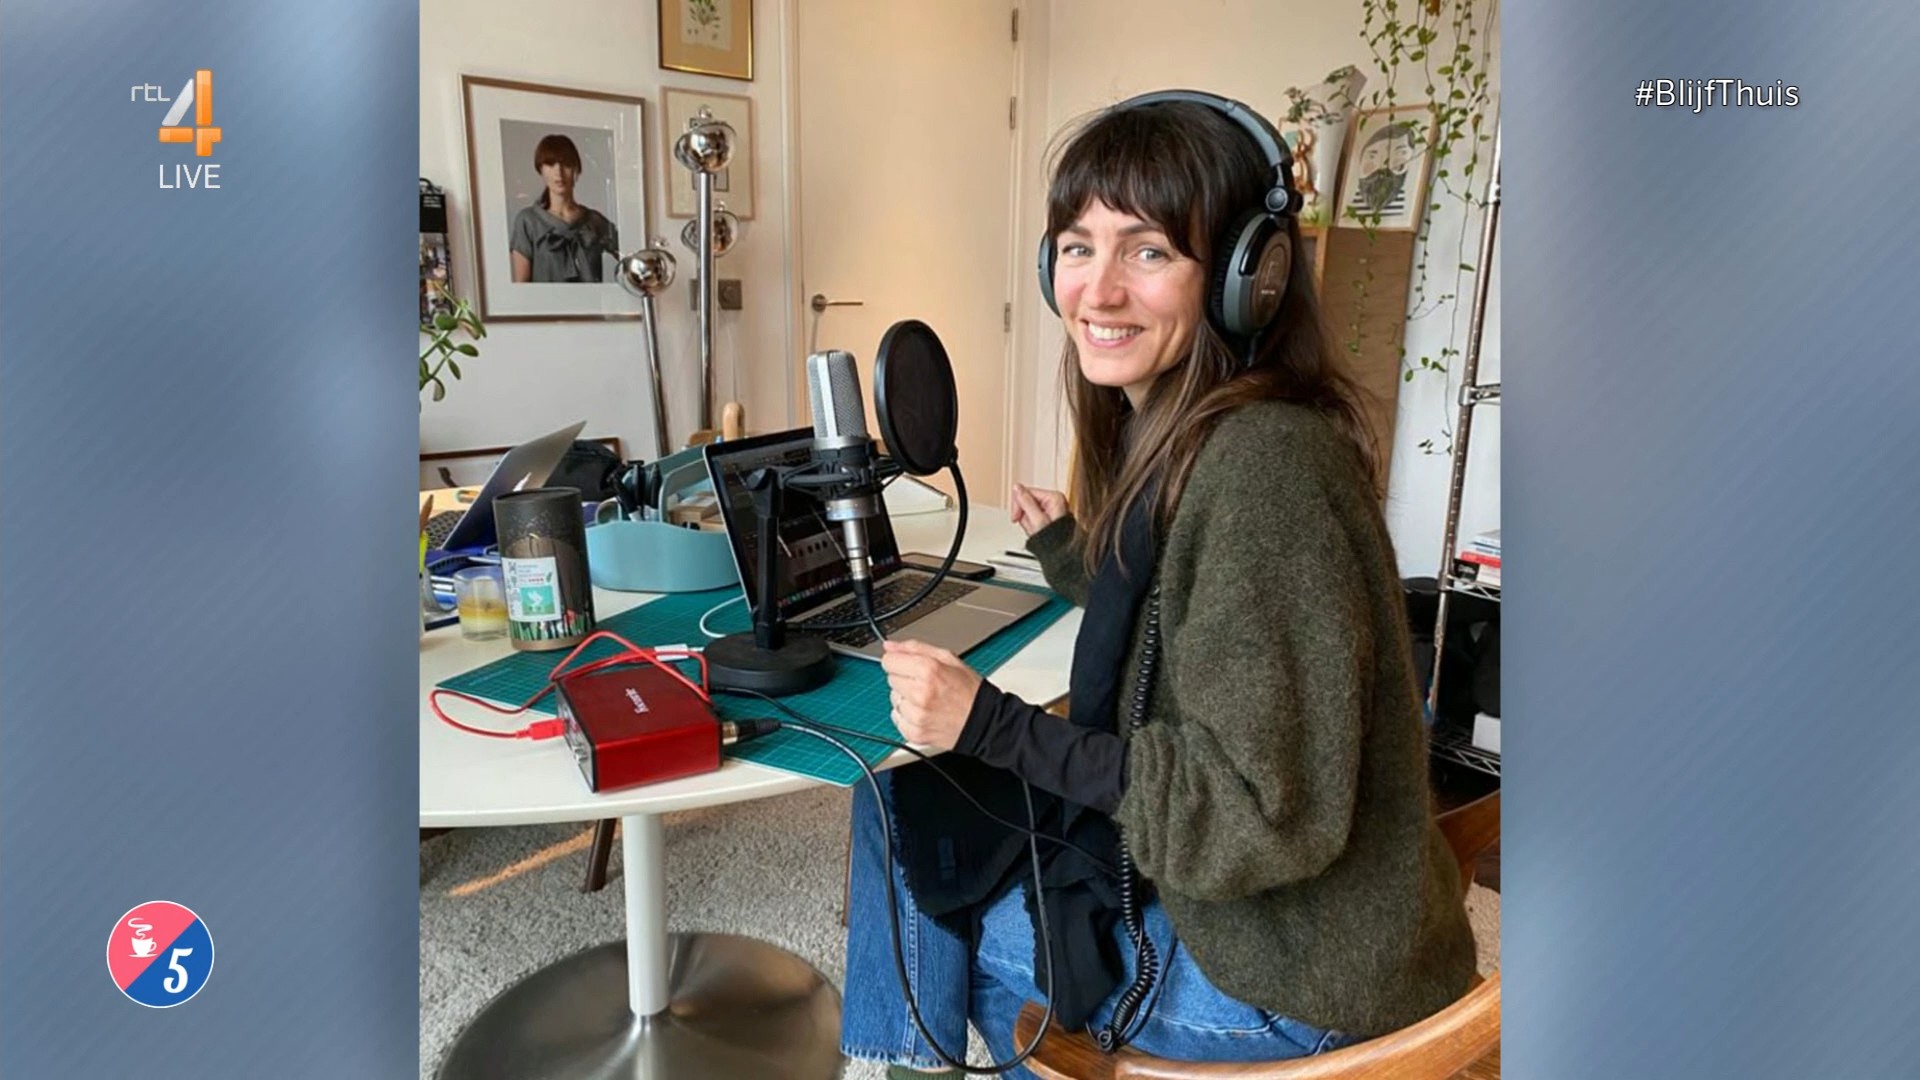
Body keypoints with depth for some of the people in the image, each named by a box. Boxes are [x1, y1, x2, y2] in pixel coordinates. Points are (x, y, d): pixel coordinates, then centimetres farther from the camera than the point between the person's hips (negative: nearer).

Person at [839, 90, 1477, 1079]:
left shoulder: (1262, 466, -28)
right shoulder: (1172, 435, 1)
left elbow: (1268, 811, -27)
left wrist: (993, 727, -26)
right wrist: (1070, 550, 22)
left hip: (1294, 977, -8)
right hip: (1193, 877, 8)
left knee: (951, 917, 4)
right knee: (903, 793, 9)